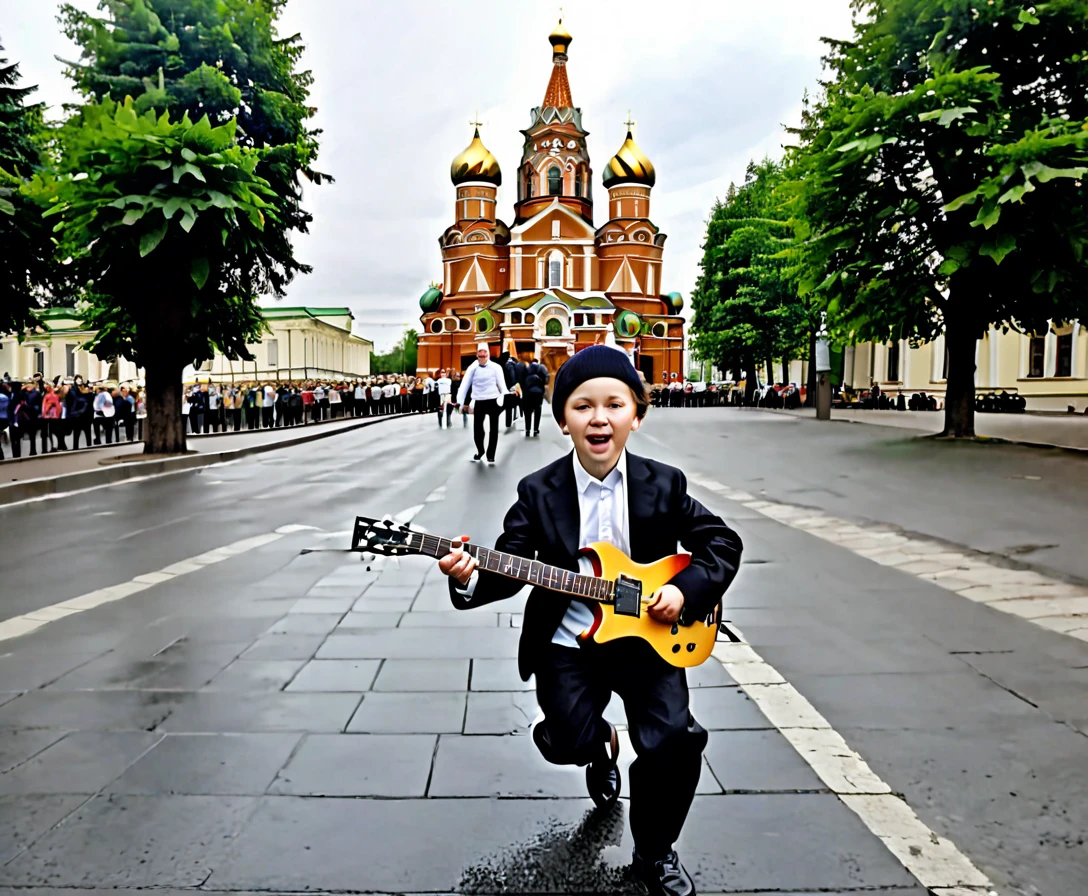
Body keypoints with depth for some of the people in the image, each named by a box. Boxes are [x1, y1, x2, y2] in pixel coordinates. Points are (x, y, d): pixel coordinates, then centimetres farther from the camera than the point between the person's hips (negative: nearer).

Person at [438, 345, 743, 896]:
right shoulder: (539, 491, -4)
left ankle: (654, 852, 15)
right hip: (568, 644, 0)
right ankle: (602, 746, 29)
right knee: (567, 742, -14)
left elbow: (722, 543, 4)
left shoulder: (664, 485, -2)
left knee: (676, 739, -16)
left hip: (647, 636, 0)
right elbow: (509, 568, -7)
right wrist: (469, 579, -27)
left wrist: (686, 589, -11)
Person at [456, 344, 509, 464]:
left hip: (493, 401, -1)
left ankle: (490, 455, 20)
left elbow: (502, 384, -5)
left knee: (494, 429, 5)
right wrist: (460, 402, -6)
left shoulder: (496, 367, -4)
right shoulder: (472, 368, 1)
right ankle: (480, 451, 30)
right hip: (479, 402, 1)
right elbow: (464, 385, 1)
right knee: (477, 429, 4)